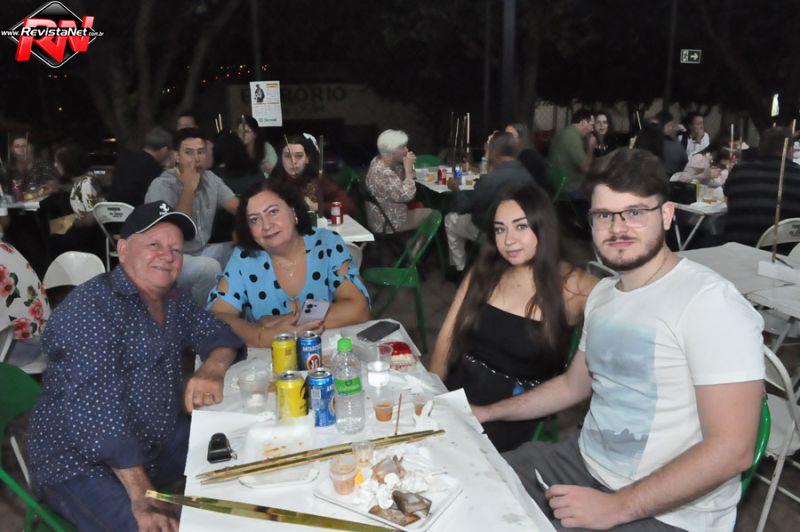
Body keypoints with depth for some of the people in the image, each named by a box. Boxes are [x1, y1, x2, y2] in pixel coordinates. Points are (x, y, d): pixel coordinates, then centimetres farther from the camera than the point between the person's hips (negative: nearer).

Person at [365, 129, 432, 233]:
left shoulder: (379, 161, -1)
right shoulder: (383, 173, -31)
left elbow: (400, 181, 13)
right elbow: (407, 195, -32)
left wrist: (408, 167, -6)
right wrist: (408, 168, -24)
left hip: (384, 216, 9)